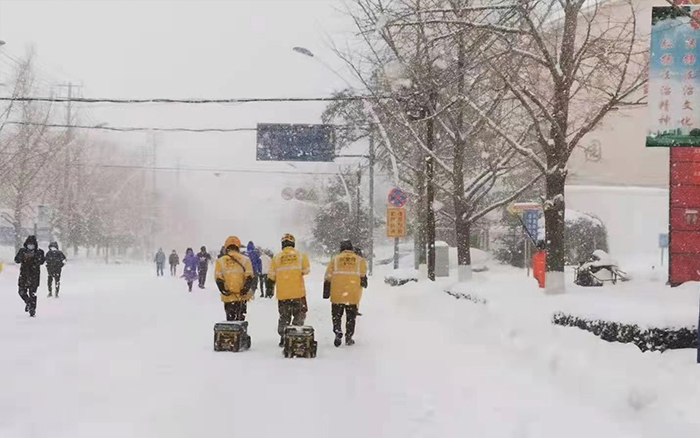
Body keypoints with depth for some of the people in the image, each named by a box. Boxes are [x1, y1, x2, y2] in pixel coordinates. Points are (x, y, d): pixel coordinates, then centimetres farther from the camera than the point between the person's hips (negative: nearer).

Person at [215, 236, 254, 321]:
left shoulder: (220, 261, 0)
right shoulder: (245, 260, 0)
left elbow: (218, 280, -4)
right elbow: (249, 278, -7)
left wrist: (224, 291, -3)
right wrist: (245, 289, -7)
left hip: (228, 298, 0)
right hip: (242, 297, 0)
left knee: (230, 319, 6)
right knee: (240, 319, 8)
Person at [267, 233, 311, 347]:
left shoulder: (276, 257, -1)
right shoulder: (300, 255, -3)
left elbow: (271, 275, 1)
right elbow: (306, 270, 0)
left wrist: (270, 287, 16)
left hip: (282, 294, 1)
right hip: (298, 292, -1)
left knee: (284, 317, 12)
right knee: (299, 315, 10)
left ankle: (283, 339, 9)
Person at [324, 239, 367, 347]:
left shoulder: (335, 260, 7)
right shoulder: (360, 260, 7)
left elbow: (328, 277, 5)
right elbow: (363, 276, 2)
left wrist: (326, 292, 11)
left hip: (337, 294, 0)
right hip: (353, 296, 0)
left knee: (336, 316, 11)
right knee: (351, 317, 12)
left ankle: (338, 335, -4)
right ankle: (348, 338, 14)